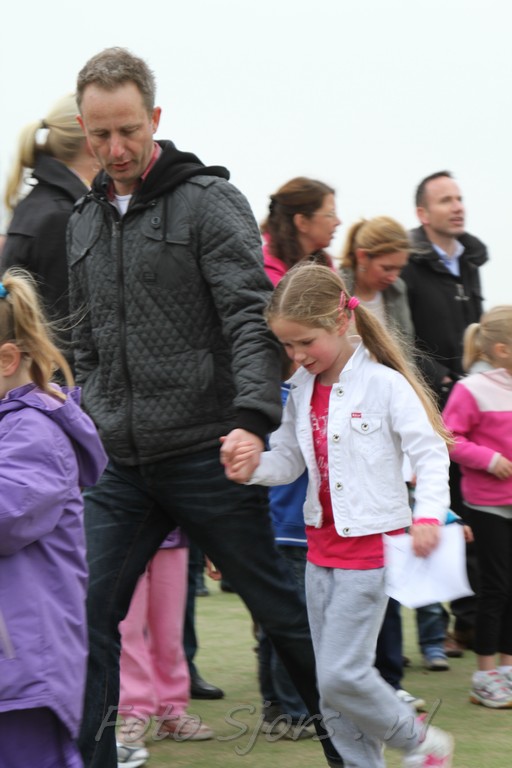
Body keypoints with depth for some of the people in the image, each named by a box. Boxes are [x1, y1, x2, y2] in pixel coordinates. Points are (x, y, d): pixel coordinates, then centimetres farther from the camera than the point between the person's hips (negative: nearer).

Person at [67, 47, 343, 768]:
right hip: (122, 466, 5)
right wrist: (99, 419, 9)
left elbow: (252, 319, -15)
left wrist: (252, 417, -28)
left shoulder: (210, 201, -6)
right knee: (90, 612, -3)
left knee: (277, 606, 4)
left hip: (206, 456, -5)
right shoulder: (85, 221, 14)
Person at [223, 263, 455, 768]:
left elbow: (431, 452, -12)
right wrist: (254, 468, -11)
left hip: (369, 546, -7)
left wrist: (428, 516, -26)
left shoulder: (384, 384, -12)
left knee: (341, 674, -12)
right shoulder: (300, 390, 7)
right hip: (321, 545, 7)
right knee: (331, 687, 8)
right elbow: (289, 459, 11)